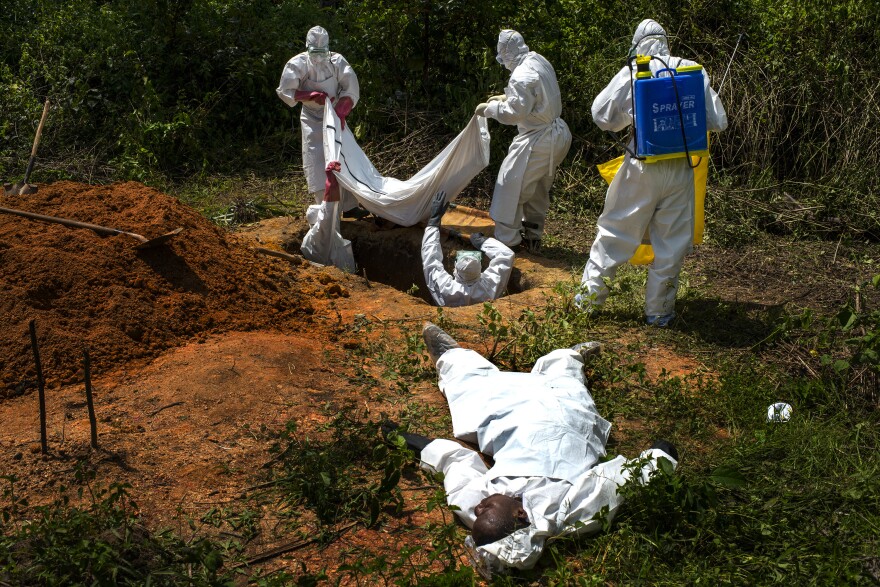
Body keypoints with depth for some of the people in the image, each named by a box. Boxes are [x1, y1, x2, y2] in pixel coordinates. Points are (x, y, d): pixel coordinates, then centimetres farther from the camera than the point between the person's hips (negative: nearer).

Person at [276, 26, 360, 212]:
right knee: (316, 161, -10)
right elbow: (285, 91, -9)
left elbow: (351, 89, -16)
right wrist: (311, 96, -21)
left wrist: (341, 112, -31)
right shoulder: (297, 64, -12)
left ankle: (349, 205, 11)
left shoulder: (337, 61, -11)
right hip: (312, 119, -2)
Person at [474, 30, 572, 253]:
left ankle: (506, 240, 6)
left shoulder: (522, 76, -23)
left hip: (539, 140, -9)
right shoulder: (540, 61, 5)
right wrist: (506, 98, 16)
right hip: (559, 134, 9)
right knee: (538, 189, 20)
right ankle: (533, 236, 31)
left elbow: (513, 113, -21)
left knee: (510, 184, 0)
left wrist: (489, 108, -7)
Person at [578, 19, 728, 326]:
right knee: (672, 241, 11)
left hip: (642, 168, -1)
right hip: (681, 168, 1)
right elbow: (717, 122, 2)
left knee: (616, 229, 13)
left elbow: (601, 114, 6)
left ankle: (591, 292, 21)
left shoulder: (630, 73, -6)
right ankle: (659, 309, 18)